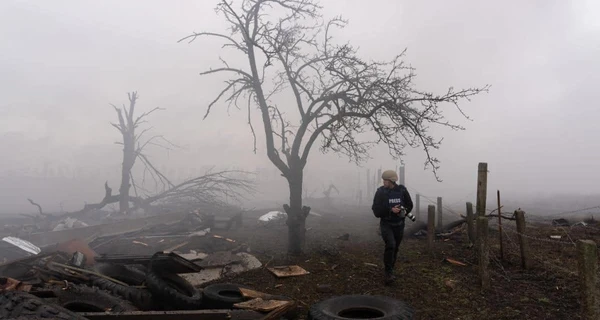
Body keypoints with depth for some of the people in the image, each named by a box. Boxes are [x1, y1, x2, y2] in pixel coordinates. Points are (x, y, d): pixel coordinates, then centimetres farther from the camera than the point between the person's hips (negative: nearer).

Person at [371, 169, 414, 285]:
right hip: (386, 224, -3)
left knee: (395, 248, 12)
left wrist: (404, 212, -9)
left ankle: (390, 272, 32)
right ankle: (389, 273, -10)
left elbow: (409, 205, 7)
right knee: (390, 245, -23)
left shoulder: (402, 190, -6)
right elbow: (376, 210, -13)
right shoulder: (380, 192, -11)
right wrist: (391, 210, -24)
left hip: (399, 224, 3)